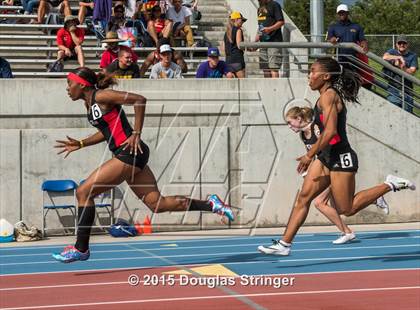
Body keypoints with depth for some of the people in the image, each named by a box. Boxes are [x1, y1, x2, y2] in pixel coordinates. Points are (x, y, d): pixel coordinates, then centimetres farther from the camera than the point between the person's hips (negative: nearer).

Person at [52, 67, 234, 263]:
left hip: (130, 152, -10)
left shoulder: (101, 96, -11)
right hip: (127, 156, 10)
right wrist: (80, 144, 19)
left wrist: (136, 134, -17)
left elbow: (139, 100, -16)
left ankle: (81, 249, -2)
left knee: (83, 192, -8)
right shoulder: (89, 103, 16)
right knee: (157, 204, 7)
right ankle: (210, 205, 12)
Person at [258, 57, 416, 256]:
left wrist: (309, 155, -22)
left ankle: (390, 185, 8)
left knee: (346, 209, -1)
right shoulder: (328, 95, 14)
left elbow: (330, 131, -25)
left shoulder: (329, 95, -16)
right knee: (304, 197, 1)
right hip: (327, 157, 10)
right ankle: (284, 244, 0)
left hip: (340, 157, -10)